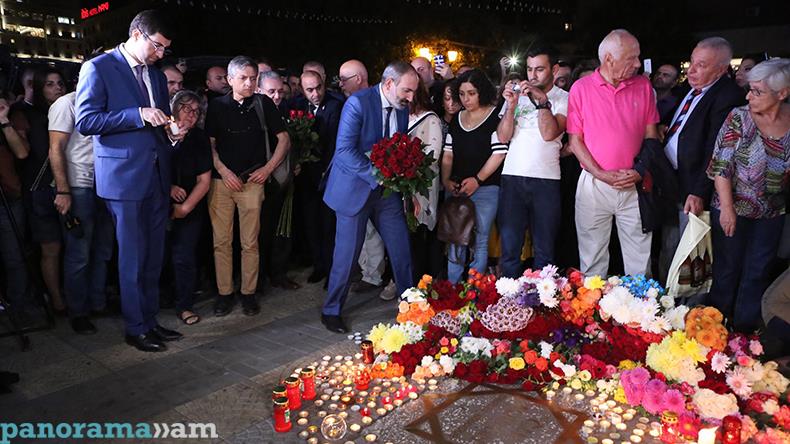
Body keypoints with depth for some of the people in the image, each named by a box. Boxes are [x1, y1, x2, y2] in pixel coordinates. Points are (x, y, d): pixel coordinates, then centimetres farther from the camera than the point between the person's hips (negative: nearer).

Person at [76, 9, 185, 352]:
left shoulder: (157, 76, 16)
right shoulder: (98, 68, -4)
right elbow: (85, 121, -12)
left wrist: (171, 133, 1)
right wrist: (139, 115, -18)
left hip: (157, 176, 6)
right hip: (124, 176, -6)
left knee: (153, 256, 11)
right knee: (132, 257, 1)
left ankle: (150, 320, 24)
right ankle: (135, 328, 15)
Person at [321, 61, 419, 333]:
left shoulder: (402, 109, 5)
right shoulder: (358, 103, -16)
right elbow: (345, 150, -22)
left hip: (387, 189, 6)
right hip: (355, 188, -6)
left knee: (401, 248, 8)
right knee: (347, 254, 2)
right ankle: (331, 311, 21)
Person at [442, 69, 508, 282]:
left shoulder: (495, 117, -2)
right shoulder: (456, 119, 15)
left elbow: (499, 153, -9)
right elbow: (448, 154, 15)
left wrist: (477, 180, -13)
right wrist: (446, 180, 1)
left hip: (485, 188, -5)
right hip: (456, 189, 5)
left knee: (478, 244, -2)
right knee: (454, 242, 6)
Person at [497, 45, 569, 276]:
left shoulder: (563, 98, 5)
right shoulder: (517, 94, 13)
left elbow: (549, 133, -10)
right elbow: (503, 136, 5)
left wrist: (542, 100, -15)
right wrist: (511, 106, -7)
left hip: (546, 179, -2)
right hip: (512, 177, 2)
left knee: (544, 250, 6)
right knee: (509, 247, 1)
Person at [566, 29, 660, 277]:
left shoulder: (643, 86, 6)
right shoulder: (581, 88, -1)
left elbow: (651, 134, 8)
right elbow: (575, 140, -2)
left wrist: (641, 171, -8)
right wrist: (601, 174, -12)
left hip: (634, 185, 2)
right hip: (593, 183, -2)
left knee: (640, 261, 7)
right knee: (592, 260, 7)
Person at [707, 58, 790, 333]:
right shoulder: (739, 118, -11)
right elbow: (721, 166, -11)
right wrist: (727, 207, -12)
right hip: (732, 209, -2)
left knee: (758, 272, 12)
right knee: (727, 268, 9)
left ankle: (746, 328, 30)